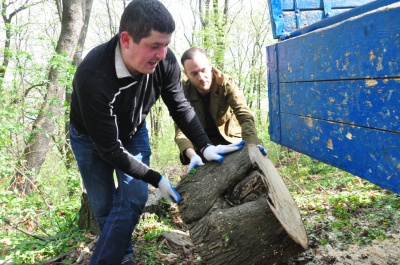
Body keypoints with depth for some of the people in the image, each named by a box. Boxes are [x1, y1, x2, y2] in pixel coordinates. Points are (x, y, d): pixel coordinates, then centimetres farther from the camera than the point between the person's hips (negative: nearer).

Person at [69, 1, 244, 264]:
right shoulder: (93, 77, -41)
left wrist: (206, 146, -19)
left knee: (134, 198, -7)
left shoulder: (165, 62, -27)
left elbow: (180, 107, -8)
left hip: (134, 132, 4)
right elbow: (110, 149, -33)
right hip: (91, 138, -4)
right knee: (106, 206, 1)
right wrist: (156, 179, -28)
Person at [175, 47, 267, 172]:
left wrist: (252, 144, -51)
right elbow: (180, 130, -27)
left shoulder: (226, 83, -21)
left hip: (230, 140, 0)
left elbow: (245, 116, -32)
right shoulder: (182, 92, -20)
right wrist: (192, 155, -47)